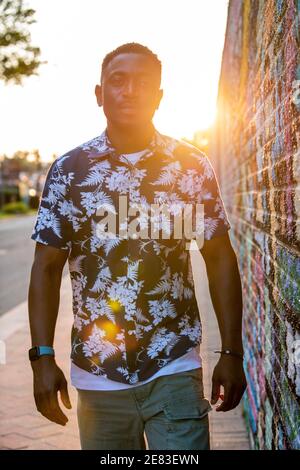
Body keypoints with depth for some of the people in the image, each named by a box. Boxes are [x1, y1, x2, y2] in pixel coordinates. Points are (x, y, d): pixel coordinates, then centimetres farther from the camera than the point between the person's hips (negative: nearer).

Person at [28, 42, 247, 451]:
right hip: (97, 375, 1)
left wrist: (232, 352, 0)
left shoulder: (193, 166, -1)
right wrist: (43, 357, -9)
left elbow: (220, 260, 3)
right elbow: (47, 267, -1)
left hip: (175, 370, 0)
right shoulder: (69, 170, -1)